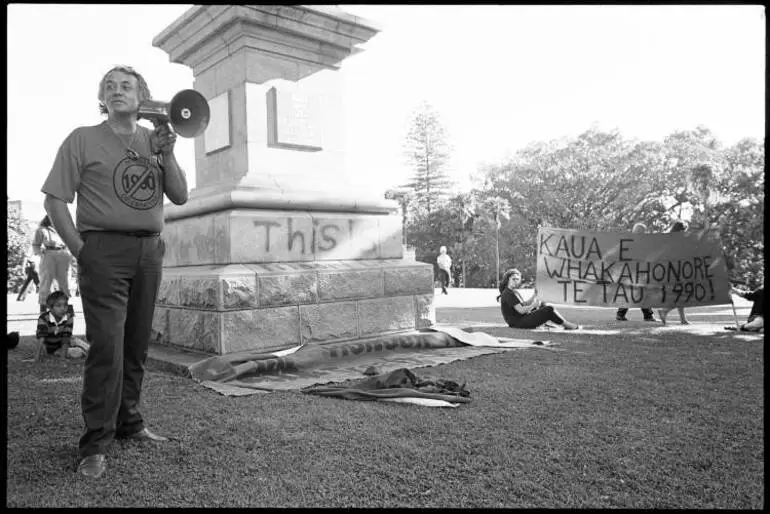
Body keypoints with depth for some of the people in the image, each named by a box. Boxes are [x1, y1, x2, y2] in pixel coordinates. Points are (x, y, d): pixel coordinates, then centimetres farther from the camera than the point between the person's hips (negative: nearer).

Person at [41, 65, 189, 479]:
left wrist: (167, 154, -6)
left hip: (149, 250, 4)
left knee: (136, 344, 10)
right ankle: (95, 445, 0)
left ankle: (128, 423, 25)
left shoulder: (155, 140, 14)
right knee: (107, 346, -9)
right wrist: (81, 250, -8)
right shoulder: (83, 139, 3)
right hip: (104, 250, -4)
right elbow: (55, 199, -1)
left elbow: (180, 196, 7)